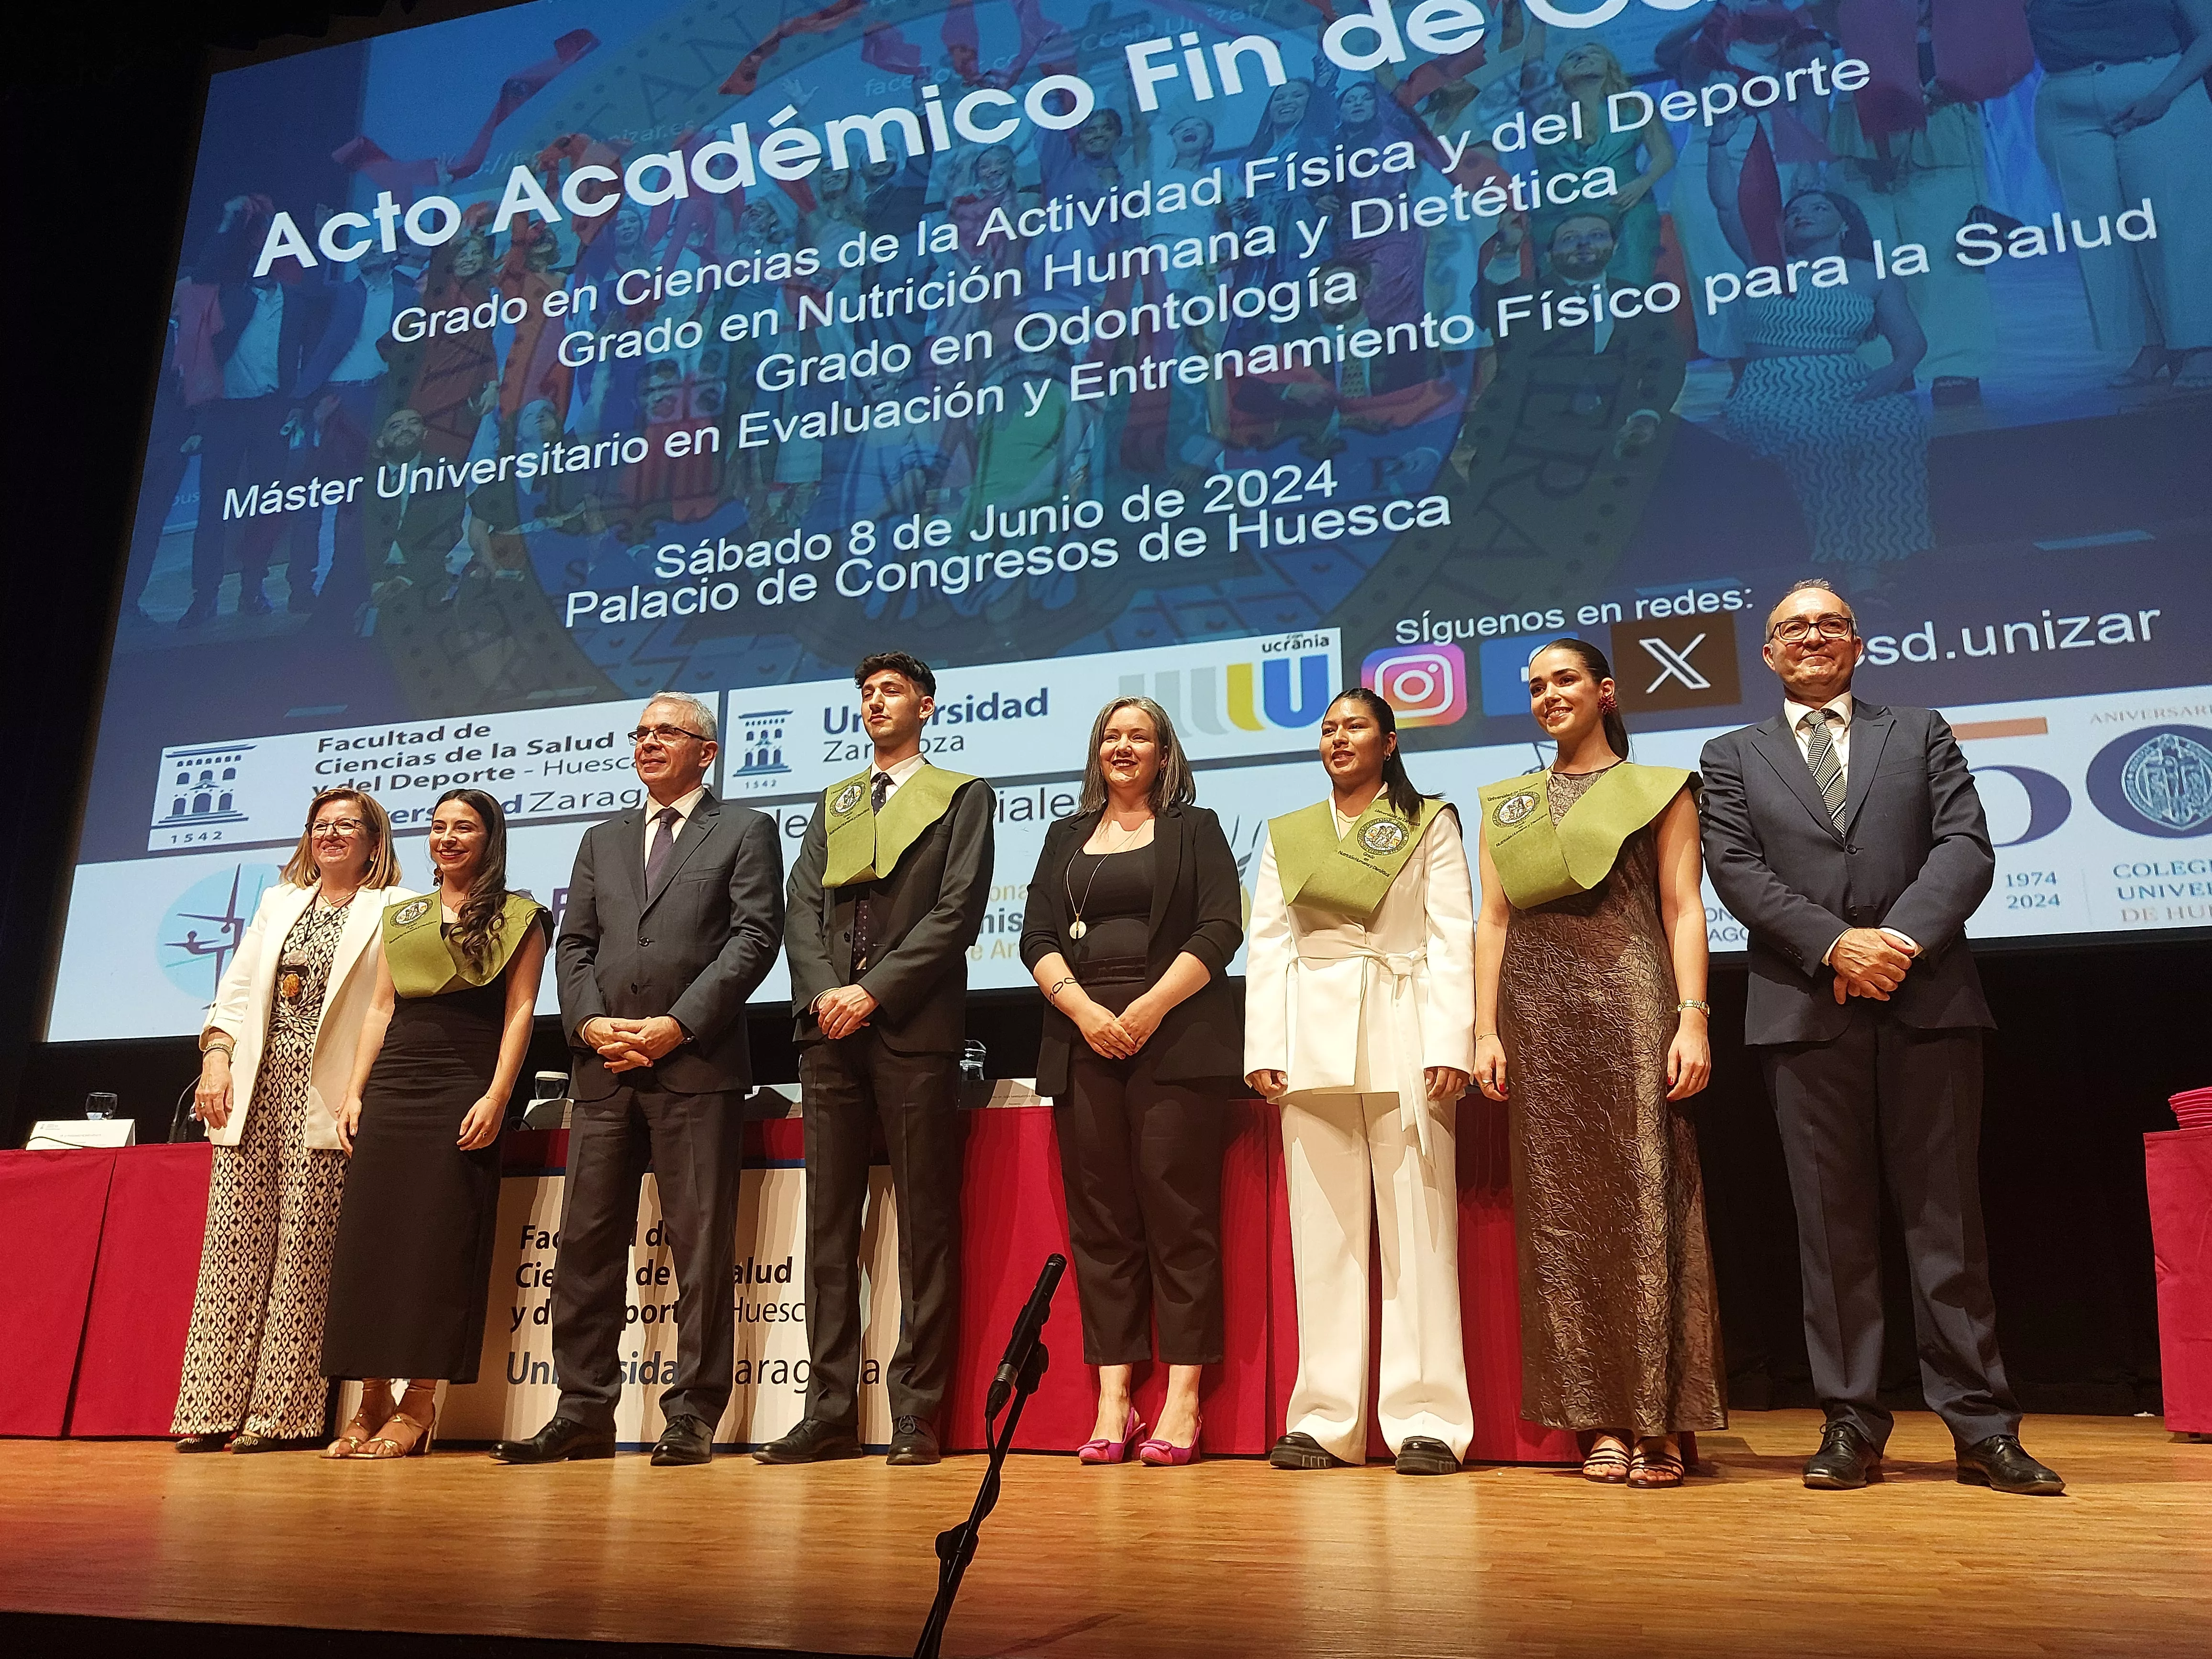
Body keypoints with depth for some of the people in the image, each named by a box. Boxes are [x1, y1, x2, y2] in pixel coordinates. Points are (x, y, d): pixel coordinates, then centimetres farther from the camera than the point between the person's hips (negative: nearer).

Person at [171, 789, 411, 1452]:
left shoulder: (394, 911, 4)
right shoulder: (278, 903, 22)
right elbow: (236, 988, 18)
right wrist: (217, 1056, 2)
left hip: (324, 1096, -5)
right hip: (255, 1085, 5)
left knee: (304, 1249, -5)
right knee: (234, 1241, 1)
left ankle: (281, 1414, 0)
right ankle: (215, 1408, 6)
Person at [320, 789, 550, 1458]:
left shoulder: (516, 918, 4)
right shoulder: (402, 918, 19)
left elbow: (519, 1012, -3)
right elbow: (381, 1009, 17)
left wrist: (497, 1097, -13)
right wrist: (355, 1092, 7)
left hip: (462, 1092, -5)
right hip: (391, 1090, 5)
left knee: (439, 1245, -5)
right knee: (369, 1238, 1)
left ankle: (419, 1406, 1)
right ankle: (372, 1402, 9)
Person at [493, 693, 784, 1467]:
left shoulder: (745, 830, 8)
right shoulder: (601, 841, 23)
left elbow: (755, 937, -4)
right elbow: (574, 944, 15)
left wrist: (677, 1025, -12)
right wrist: (590, 1023, -4)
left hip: (696, 1065, -5)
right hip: (603, 1067, 5)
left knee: (701, 1246, -3)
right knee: (585, 1242, 5)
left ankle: (692, 1417, 5)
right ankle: (584, 1411, 14)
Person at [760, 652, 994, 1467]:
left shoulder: (962, 797, 8)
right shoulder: (833, 804, 22)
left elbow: (957, 912, -4)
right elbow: (801, 910, 12)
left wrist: (874, 990, -12)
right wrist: (823, 992, -6)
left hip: (913, 1030, -5)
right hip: (831, 1030, 5)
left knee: (925, 1224, -3)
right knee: (829, 1223, 4)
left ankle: (916, 1414, 2)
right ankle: (830, 1412, 9)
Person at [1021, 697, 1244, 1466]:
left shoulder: (1195, 830, 11)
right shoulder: (1067, 837, 20)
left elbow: (1220, 930, -1)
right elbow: (1037, 936, 10)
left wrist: (1148, 1011, -11)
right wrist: (1086, 1011, -7)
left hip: (1176, 1041, -3)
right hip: (1084, 1042, 3)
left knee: (1178, 1216, -6)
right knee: (1099, 1220, 1)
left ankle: (1183, 1400, -2)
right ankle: (1112, 1400, 4)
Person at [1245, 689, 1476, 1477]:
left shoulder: (1430, 824, 10)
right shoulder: (1286, 836, 18)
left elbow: (1452, 937, 2)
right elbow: (1268, 944, 12)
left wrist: (1449, 1044, -9)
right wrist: (1263, 1048, 1)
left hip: (1404, 1035, -2)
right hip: (1313, 1037, 3)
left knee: (1417, 1227, -4)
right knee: (1323, 1227, 2)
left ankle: (1426, 1419, 0)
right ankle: (1327, 1419, 7)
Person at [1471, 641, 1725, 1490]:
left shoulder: (1657, 789, 8)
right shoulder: (1506, 805, 18)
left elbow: (1683, 908, 1)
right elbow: (1493, 920, 12)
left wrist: (1693, 1017, -11)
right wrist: (1485, 1030, 3)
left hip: (1629, 1003, -3)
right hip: (1539, 1015, 4)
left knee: (1645, 1202, -5)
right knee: (1562, 1212, 2)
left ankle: (1658, 1422, 1)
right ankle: (1600, 1419, 8)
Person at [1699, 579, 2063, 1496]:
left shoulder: (1921, 734, 16)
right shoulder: (1733, 758, 14)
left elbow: (1966, 845, 3)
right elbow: (1737, 871, 1)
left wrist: (1901, 940, -13)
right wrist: (1838, 945, -12)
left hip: (1927, 1000, 0)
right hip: (1806, 1009, 0)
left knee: (1946, 1214, 2)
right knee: (1831, 1222, 2)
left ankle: (1981, 1427, 8)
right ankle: (1852, 1424, 8)